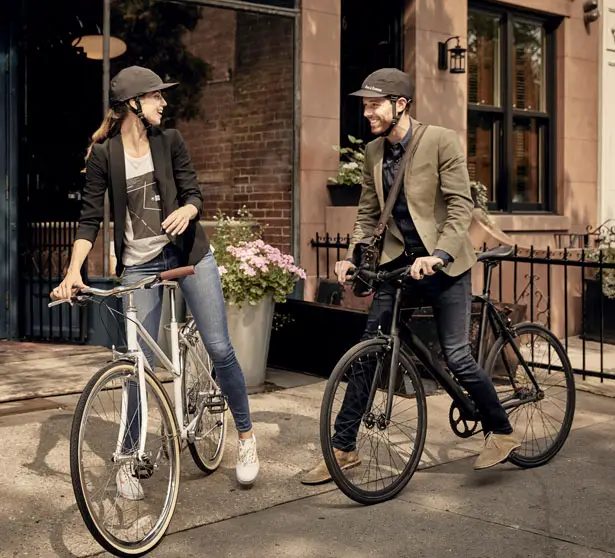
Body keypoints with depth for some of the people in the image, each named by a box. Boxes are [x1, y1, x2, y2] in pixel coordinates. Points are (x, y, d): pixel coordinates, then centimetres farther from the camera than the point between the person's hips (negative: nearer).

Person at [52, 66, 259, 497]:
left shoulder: (170, 141, 0)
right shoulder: (104, 154, -4)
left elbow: (194, 192, -1)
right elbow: (90, 218, -6)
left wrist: (186, 210, -25)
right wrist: (74, 270, -18)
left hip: (188, 252, 1)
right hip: (139, 264, -1)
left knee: (220, 348, -2)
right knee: (141, 365, 0)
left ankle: (246, 436, 16)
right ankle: (129, 458, 16)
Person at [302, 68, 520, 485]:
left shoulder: (441, 141, -11)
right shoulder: (373, 152, 6)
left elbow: (461, 205, -15)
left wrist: (438, 255, -27)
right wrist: (352, 257, -1)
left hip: (443, 263, -5)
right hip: (398, 262, 5)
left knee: (457, 357, -7)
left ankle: (502, 432, 16)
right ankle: (343, 448, 9)